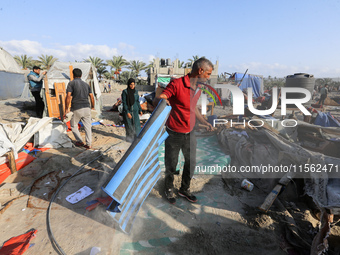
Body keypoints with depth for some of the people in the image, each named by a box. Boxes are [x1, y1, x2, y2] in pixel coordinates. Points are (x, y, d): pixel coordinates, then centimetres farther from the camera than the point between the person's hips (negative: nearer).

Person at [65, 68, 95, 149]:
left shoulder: (71, 83, 0)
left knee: (73, 126, 17)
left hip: (76, 109, -3)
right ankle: (88, 144, 6)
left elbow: (68, 96, -11)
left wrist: (67, 108, -6)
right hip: (87, 108, 4)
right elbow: (91, 97, 11)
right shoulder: (86, 84, 14)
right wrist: (92, 107, 22)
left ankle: (79, 141, 17)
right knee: (87, 126, 7)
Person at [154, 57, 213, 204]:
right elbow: (156, 100, -22)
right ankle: (169, 190, 37)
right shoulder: (176, 84, -18)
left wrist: (204, 122, 18)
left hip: (190, 133, 7)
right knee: (171, 165, 11)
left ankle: (184, 189, 40)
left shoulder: (198, 89, 7)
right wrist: (162, 101, -45)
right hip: (174, 134, -7)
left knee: (191, 163, 16)